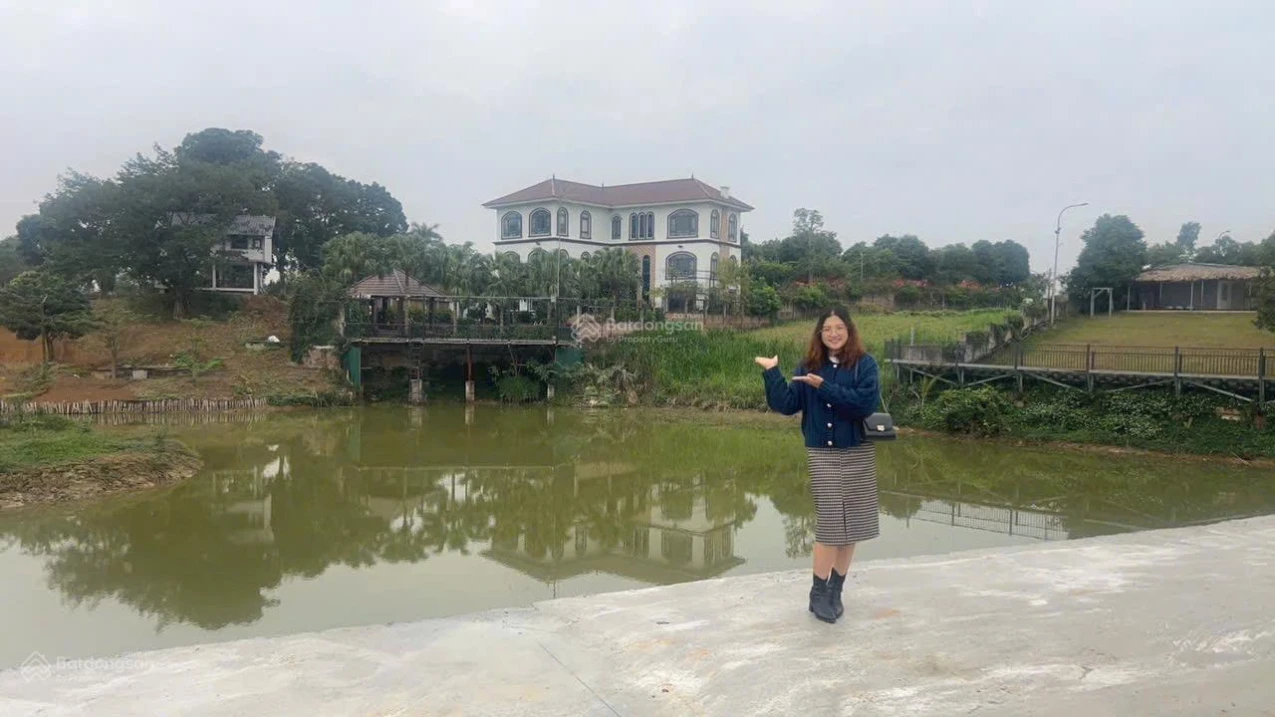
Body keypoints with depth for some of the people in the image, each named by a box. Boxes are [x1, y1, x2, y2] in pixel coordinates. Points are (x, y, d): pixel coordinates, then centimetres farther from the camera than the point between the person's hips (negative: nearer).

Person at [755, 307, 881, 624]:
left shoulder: (865, 365, -3)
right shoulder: (809, 367, 4)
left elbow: (865, 403, -17)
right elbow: (787, 405, -1)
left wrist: (824, 387, -19)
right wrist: (771, 373, -9)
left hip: (857, 453, 0)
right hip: (821, 453, 0)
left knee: (851, 524, 6)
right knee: (830, 522, -5)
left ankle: (835, 591, 20)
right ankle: (819, 593, 8)